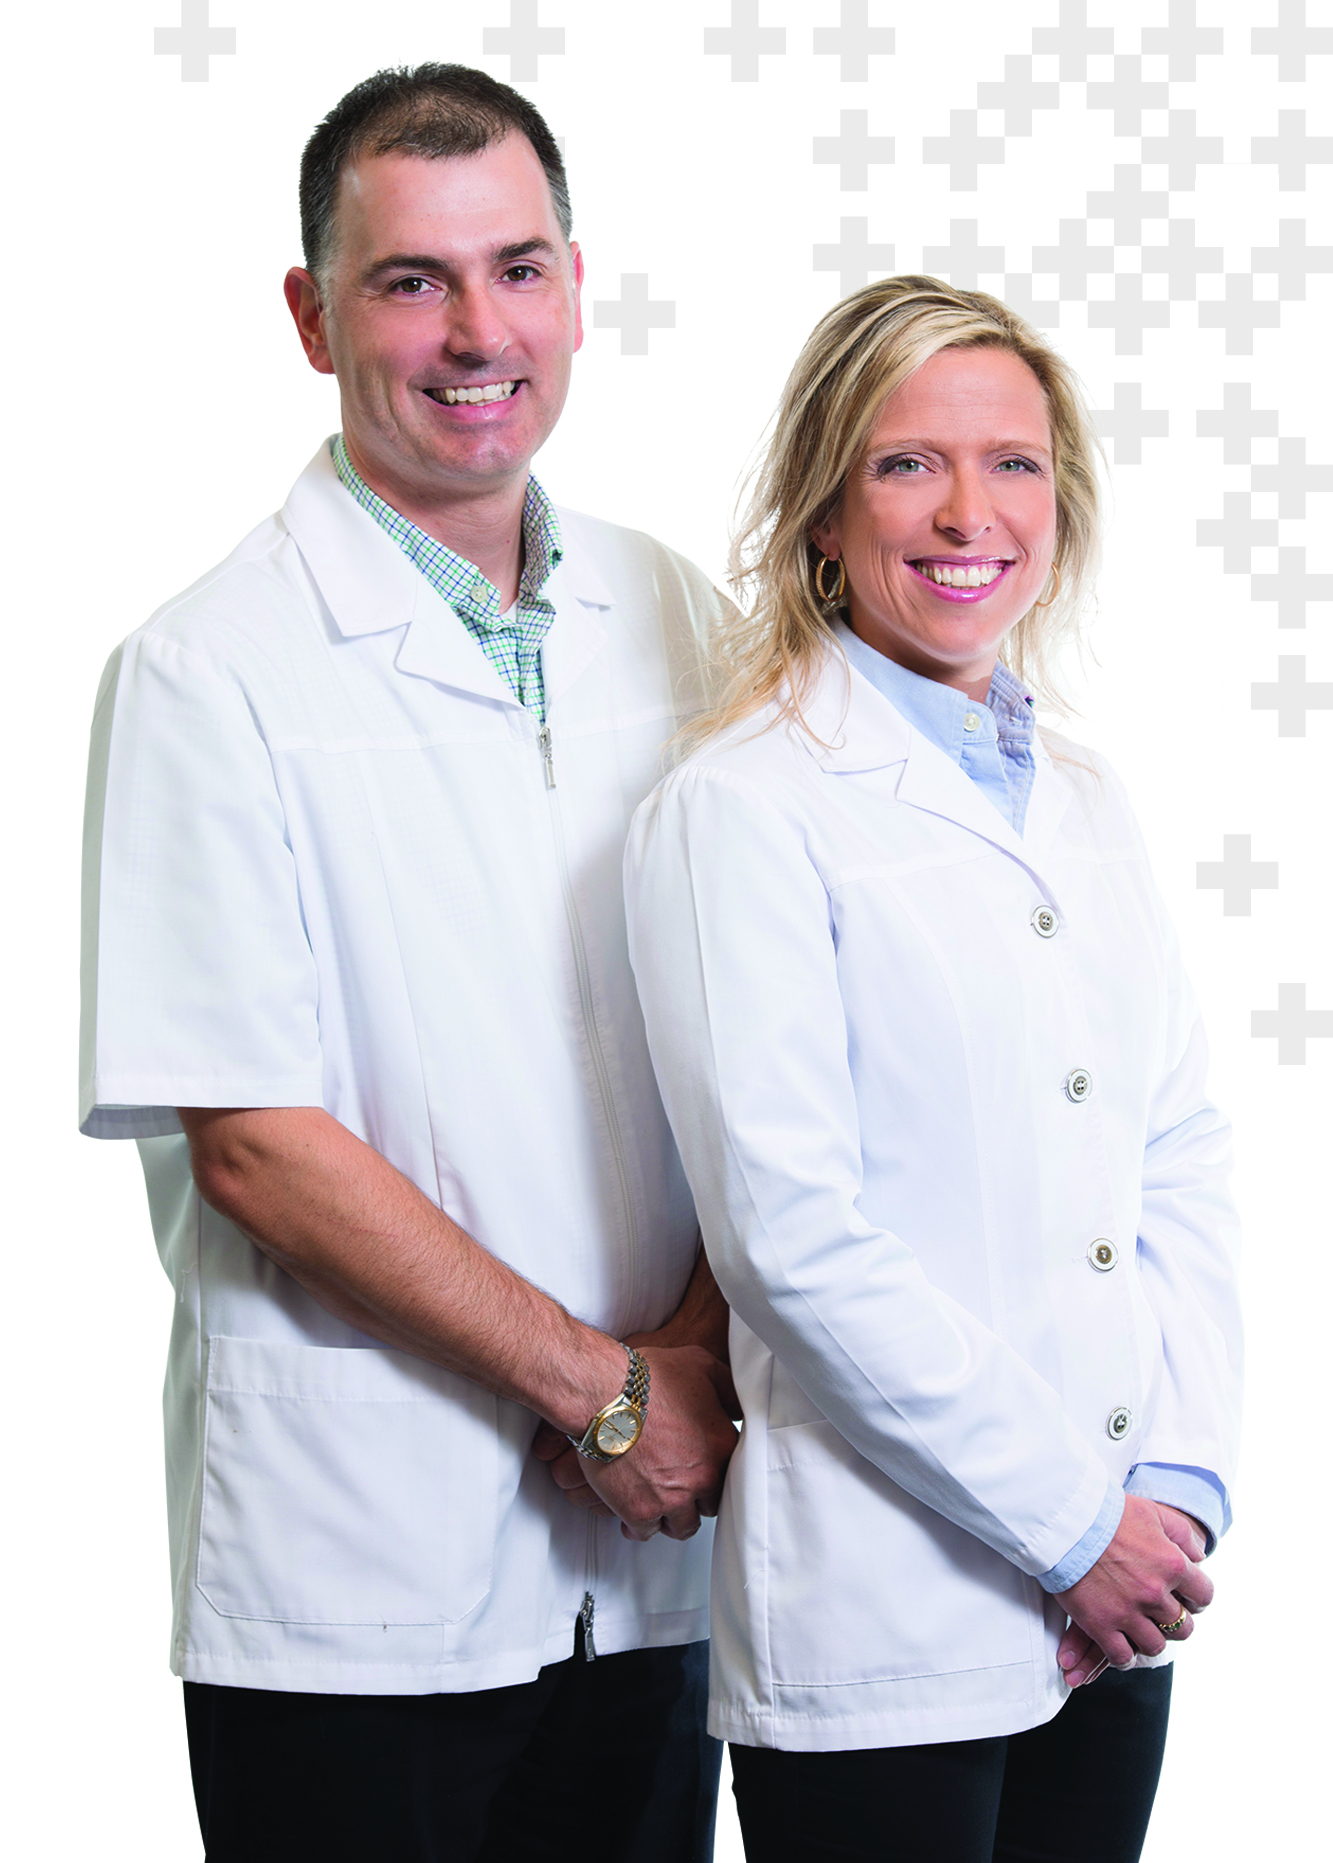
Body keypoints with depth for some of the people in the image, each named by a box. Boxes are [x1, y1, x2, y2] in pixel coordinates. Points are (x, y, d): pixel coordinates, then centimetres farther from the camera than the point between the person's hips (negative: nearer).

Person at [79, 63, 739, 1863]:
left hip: (652, 1548, 5)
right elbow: (256, 1146, -12)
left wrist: (703, 1359, -7)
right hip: (356, 1573, -4)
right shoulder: (213, 672, -8)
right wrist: (603, 1387, -11)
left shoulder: (673, 618, 7)